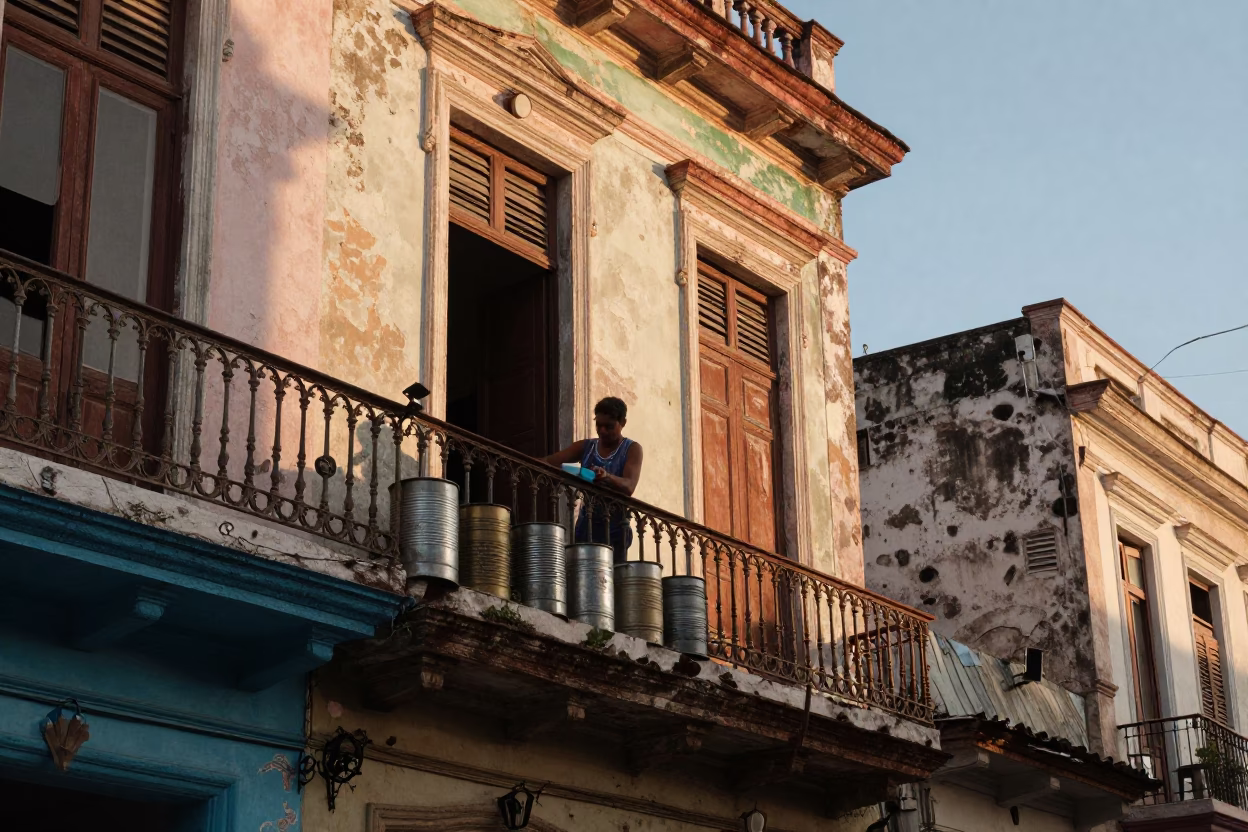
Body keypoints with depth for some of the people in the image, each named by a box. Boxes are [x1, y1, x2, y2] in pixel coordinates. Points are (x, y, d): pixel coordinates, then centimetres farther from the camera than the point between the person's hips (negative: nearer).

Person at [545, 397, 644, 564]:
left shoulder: (632, 449, 2)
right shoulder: (585, 447, 12)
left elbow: (629, 487, -15)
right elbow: (550, 461, 0)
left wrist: (606, 477, -35)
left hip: (614, 531, -3)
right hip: (585, 528, 3)